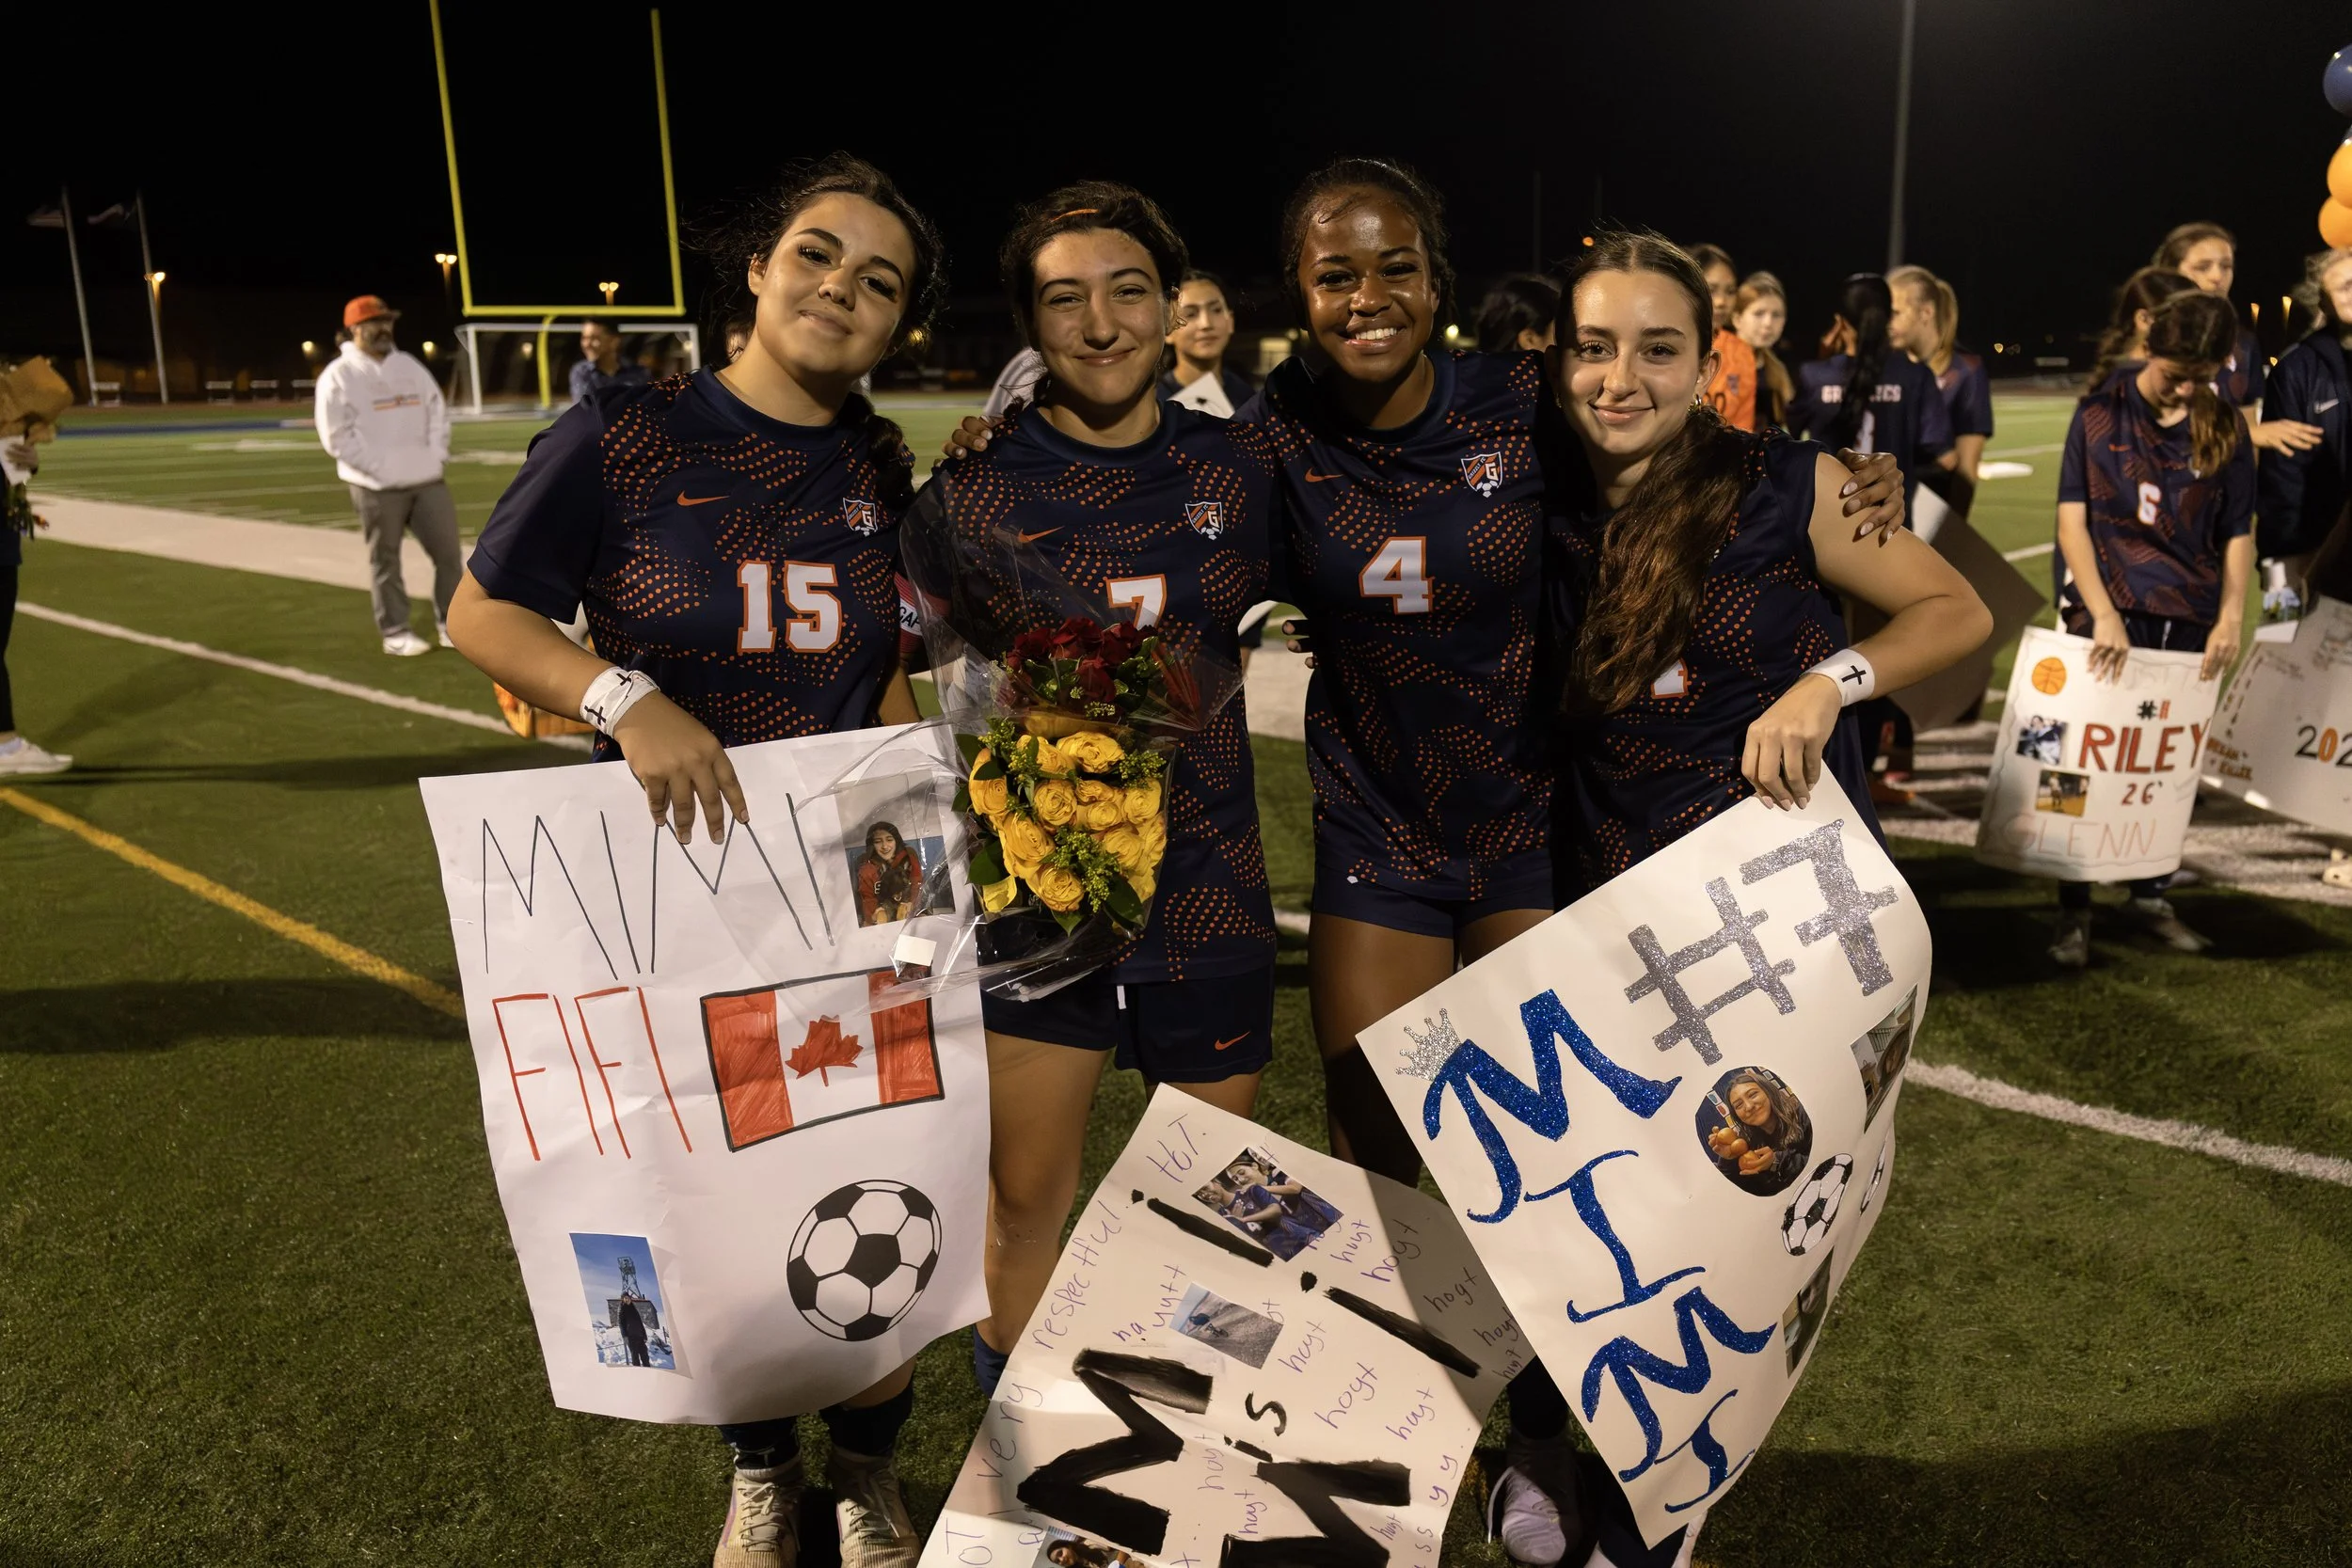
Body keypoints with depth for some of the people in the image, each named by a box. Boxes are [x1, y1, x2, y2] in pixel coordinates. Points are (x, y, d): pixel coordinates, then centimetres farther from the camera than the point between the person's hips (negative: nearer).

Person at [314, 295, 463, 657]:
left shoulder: (410, 365, 12)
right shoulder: (339, 375, -5)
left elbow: (437, 411, 15)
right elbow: (337, 436, -10)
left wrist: (437, 455, 1)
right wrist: (378, 468, -15)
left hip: (427, 480, 5)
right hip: (377, 487, -5)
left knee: (448, 552, 4)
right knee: (385, 561, 3)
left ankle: (452, 624, 15)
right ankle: (395, 632, 12)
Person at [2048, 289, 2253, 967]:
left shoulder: (2226, 428, 4)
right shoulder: (2101, 413, -2)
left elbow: (2238, 532, 7)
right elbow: (2072, 518, -6)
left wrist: (2230, 618, -5)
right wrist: (2102, 614, -15)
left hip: (2190, 623, 3)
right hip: (2110, 615, -3)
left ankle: (2149, 896, 25)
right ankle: (2074, 912, 7)